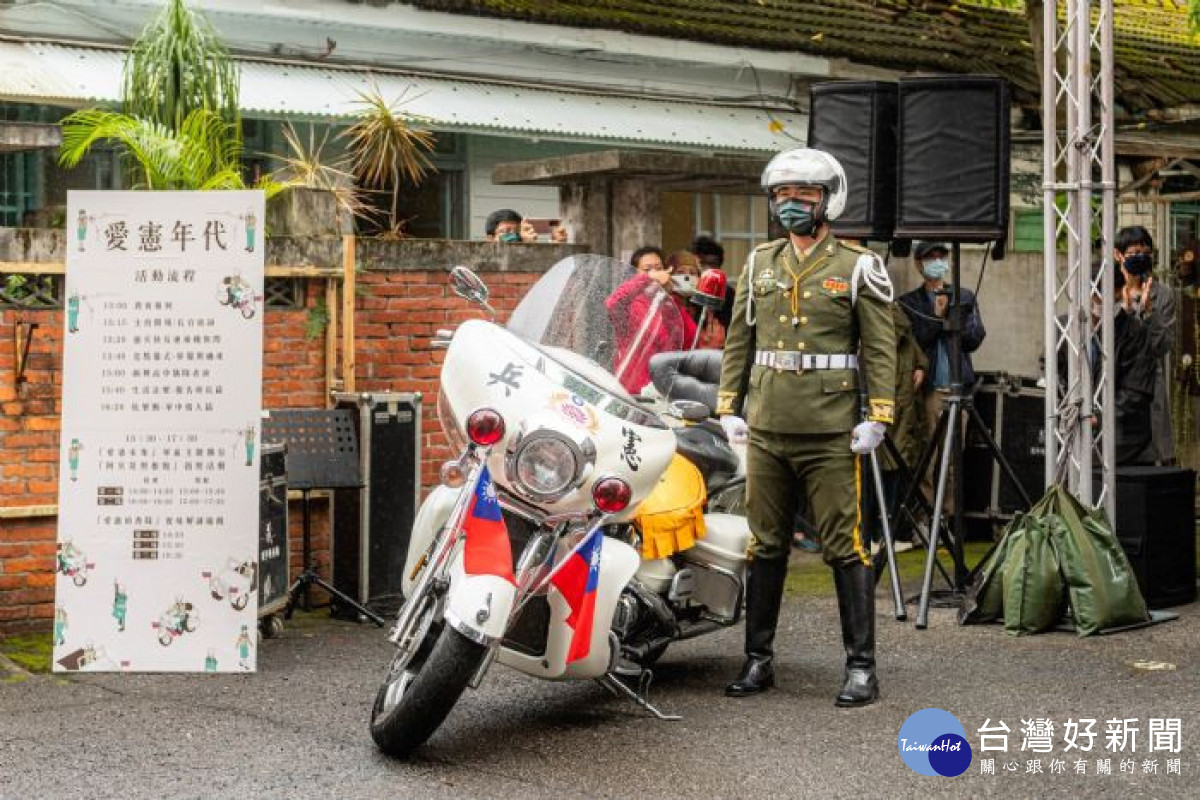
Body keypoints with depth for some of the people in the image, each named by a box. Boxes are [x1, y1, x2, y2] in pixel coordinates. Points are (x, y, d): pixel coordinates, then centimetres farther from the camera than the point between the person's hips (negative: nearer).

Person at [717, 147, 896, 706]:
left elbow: (880, 348, -2)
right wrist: (728, 406, 9)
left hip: (831, 434, -4)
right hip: (766, 430, 4)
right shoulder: (759, 264, 14)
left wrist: (877, 417, -10)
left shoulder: (857, 267, 1)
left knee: (845, 549, -3)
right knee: (765, 547, 10)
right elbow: (738, 341, 16)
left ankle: (861, 666, 3)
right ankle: (759, 660, 19)